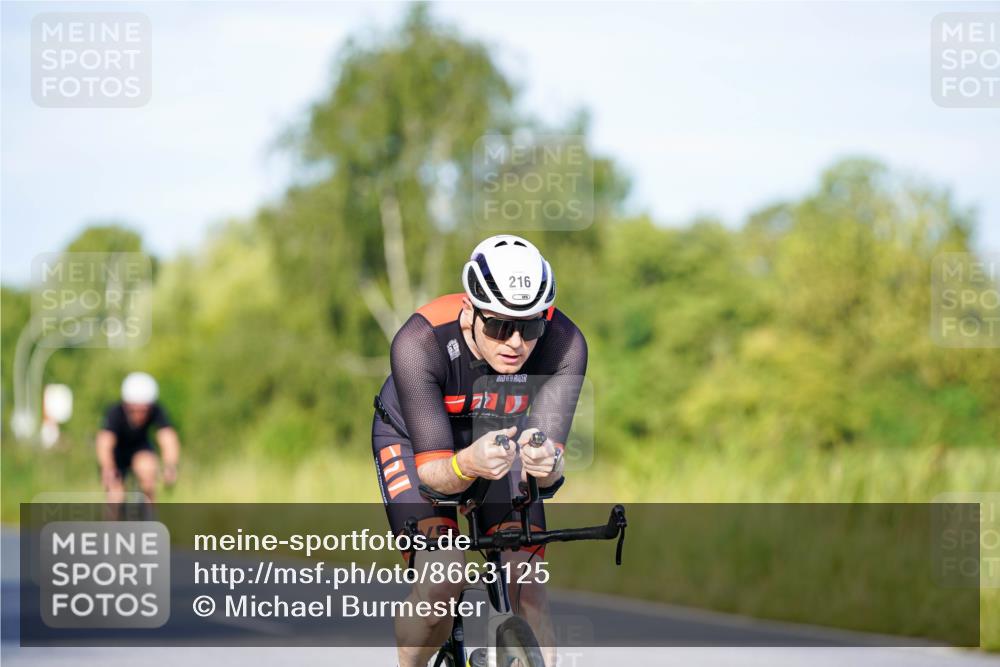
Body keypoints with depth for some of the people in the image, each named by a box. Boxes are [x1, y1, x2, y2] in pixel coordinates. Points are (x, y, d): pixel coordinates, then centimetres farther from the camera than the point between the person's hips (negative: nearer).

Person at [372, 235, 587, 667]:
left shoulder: (564, 344, -32)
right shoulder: (419, 342, -38)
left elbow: (552, 451, -35)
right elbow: (432, 470, -37)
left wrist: (546, 463, -59)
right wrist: (468, 464, -60)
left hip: (501, 436, 2)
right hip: (414, 438, -2)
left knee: (525, 584, -17)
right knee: (440, 583, -22)